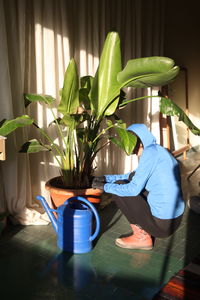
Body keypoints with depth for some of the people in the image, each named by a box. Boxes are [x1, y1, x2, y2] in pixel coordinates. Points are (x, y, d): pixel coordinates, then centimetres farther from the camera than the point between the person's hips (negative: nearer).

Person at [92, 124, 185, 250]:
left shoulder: (151, 152, -16)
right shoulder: (158, 151, 12)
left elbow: (134, 189, -19)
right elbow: (133, 176, 20)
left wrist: (105, 186, -6)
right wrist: (106, 178, 12)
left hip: (162, 224, -9)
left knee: (119, 189, -2)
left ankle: (142, 237, 6)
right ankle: (146, 229, 15)